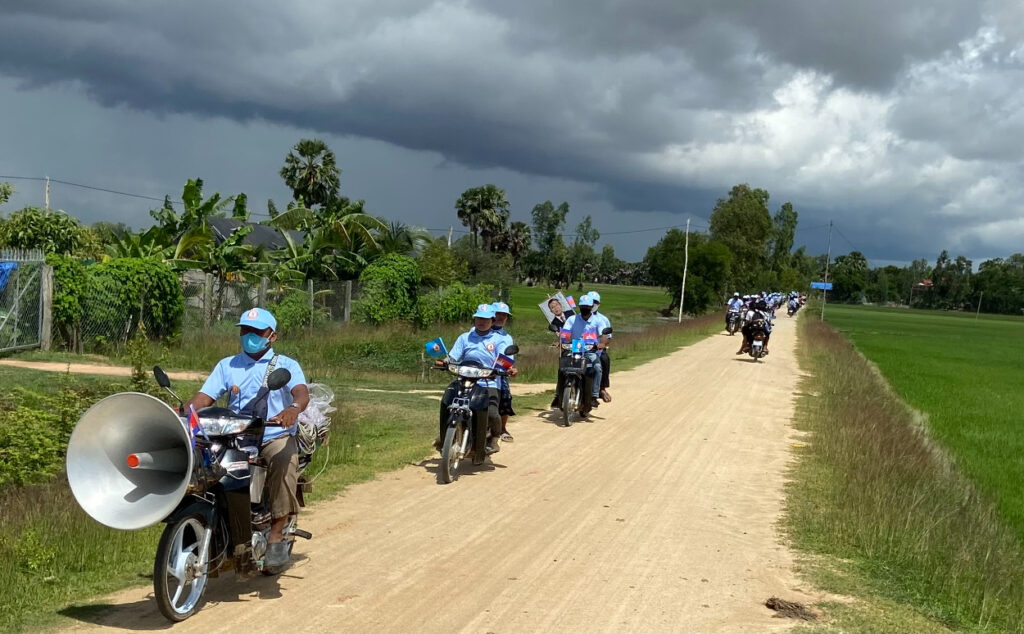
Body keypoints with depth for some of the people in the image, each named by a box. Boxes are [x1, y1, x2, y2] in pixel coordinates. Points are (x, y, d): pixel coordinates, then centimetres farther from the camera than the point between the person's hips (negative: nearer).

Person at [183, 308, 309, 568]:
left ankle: (276, 535, -31)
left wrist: (294, 408, -40)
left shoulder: (287, 365, 5)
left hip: (275, 437, -3)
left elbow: (301, 392, -15)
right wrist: (183, 410, -19)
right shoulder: (227, 365, 16)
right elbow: (204, 397, 4)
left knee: (285, 459, -36)